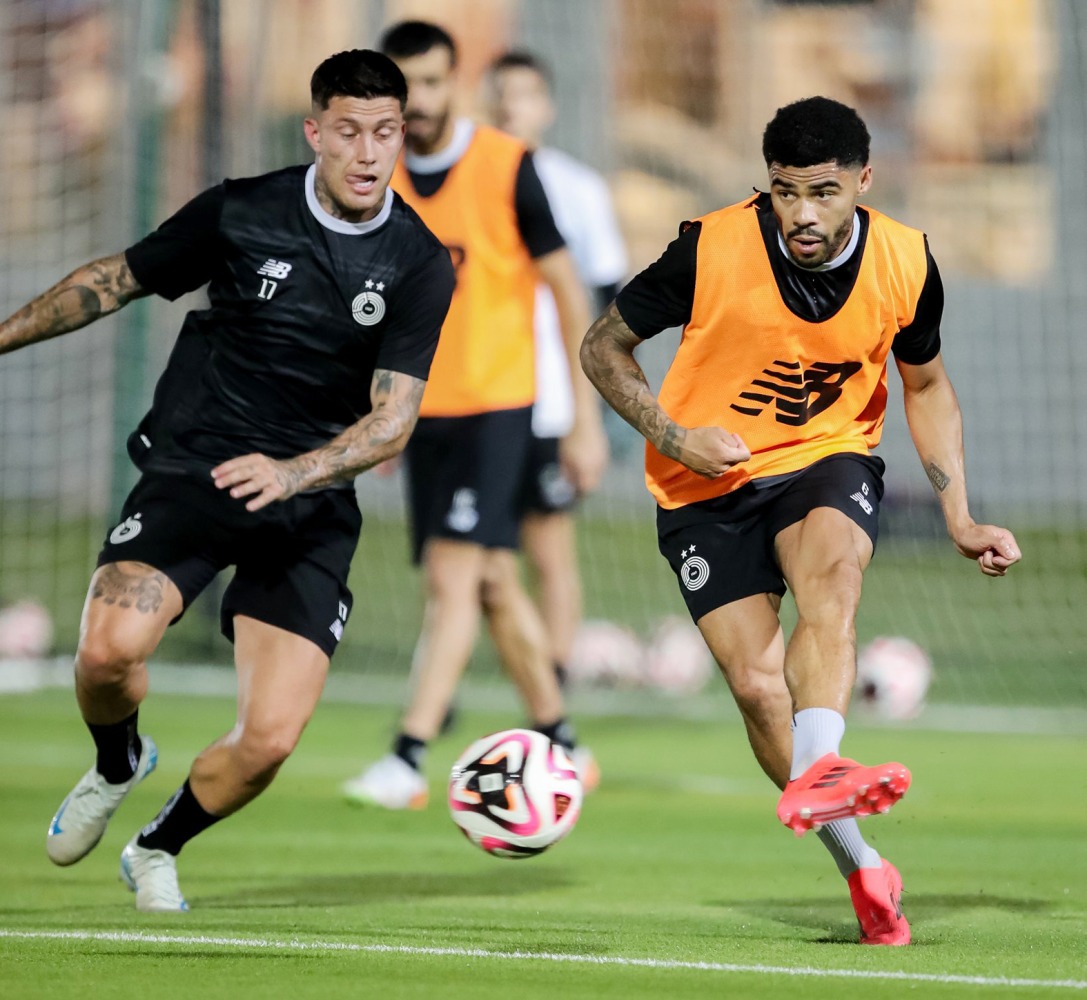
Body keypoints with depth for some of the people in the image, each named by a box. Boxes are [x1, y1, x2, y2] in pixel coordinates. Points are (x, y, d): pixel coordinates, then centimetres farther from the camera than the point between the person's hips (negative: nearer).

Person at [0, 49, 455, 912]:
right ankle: (118, 766, 10)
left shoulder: (420, 268, -4)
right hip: (190, 470, 0)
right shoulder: (240, 214, -4)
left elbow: (393, 419, -10)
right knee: (109, 646, -28)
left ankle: (160, 848, 21)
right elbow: (114, 282, 11)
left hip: (310, 509, 1)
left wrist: (291, 472, -27)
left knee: (269, 741, -13)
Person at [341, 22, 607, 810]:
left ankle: (409, 760, -17)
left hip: (496, 405, -5)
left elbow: (568, 291, -5)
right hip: (425, 411, 5)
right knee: (495, 586, 12)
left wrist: (587, 418, -7)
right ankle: (562, 749, 25)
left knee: (452, 575, -15)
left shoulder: (507, 167, -10)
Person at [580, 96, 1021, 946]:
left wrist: (959, 517, 5)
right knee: (757, 683, -14)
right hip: (708, 486, -1)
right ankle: (862, 864, -1)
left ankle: (816, 775, -51)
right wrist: (670, 434, -18)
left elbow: (926, 385, 12)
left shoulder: (904, 264, -8)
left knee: (830, 575, -34)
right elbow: (605, 347, -2)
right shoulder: (711, 252, -17)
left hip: (829, 460, 1)